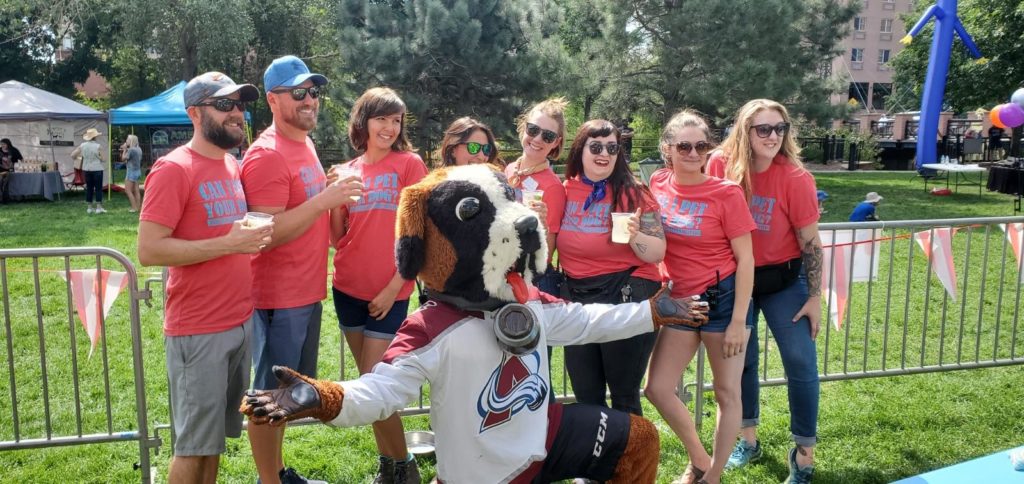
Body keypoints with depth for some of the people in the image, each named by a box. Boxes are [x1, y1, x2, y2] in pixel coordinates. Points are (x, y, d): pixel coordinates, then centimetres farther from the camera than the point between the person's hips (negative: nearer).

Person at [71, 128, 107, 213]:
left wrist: (78, 158, 23)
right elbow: (103, 159, -9)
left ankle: (90, 207, 13)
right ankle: (99, 207, -2)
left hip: (86, 169, 5)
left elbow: (73, 155, 4)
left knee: (89, 188, 11)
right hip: (97, 169, -5)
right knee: (98, 188, 0)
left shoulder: (82, 146, 1)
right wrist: (101, 158, 13)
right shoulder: (97, 146, -11)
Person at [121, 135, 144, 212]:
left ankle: (134, 207, -7)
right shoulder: (138, 149, 9)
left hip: (132, 171, -9)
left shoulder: (131, 150, -17)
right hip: (137, 171, 9)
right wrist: (126, 149, 13)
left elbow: (123, 158, -11)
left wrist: (124, 149, -3)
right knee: (136, 191, 9)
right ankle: (138, 207, 10)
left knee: (128, 190, -4)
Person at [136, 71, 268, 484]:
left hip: (241, 323, 7)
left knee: (214, 436, 18)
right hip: (198, 331, -7)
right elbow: (148, 250, -18)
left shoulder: (233, 166, 12)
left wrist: (255, 238, 5)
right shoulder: (173, 169, -13)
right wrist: (228, 244, -21)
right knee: (193, 443, 4)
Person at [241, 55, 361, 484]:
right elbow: (265, 234, -23)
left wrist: (333, 193, 4)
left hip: (306, 292, 9)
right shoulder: (267, 155, -17)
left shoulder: (304, 144, 12)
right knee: (270, 394, 4)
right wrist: (325, 199, -25)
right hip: (279, 296, -9)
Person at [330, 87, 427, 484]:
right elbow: (337, 237, 8)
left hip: (388, 292, -5)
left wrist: (394, 287, -13)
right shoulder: (348, 171, 10)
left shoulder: (409, 164, -3)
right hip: (348, 288, 5)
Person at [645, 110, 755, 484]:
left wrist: (738, 320, -13)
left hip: (723, 297, -5)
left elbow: (745, 259, -11)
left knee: (727, 392, 7)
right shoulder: (657, 187, 0)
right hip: (680, 300, 5)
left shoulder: (726, 193, -12)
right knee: (656, 388, 5)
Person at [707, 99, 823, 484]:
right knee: (740, 359, 13)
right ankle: (748, 439, 31)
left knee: (801, 363, -1)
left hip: (784, 280, -2)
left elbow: (810, 243, -11)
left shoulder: (795, 178, -18)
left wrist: (815, 297, -10)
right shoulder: (720, 167, -12)